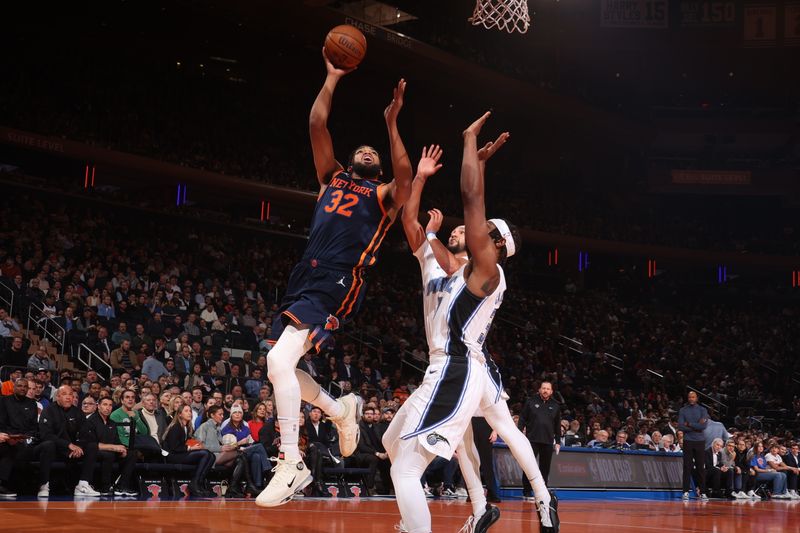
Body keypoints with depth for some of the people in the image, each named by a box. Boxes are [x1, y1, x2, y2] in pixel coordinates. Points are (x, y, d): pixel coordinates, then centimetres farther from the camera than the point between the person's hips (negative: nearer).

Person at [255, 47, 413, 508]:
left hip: (337, 285, -7)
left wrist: (392, 124, -12)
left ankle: (292, 465, -17)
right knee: (282, 366, 11)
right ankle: (343, 409, 34)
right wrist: (333, 77, 15)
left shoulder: (382, 195, 11)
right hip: (306, 277, 7)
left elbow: (405, 182, -13)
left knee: (279, 360, -23)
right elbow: (317, 124, 18)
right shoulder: (332, 178, 25)